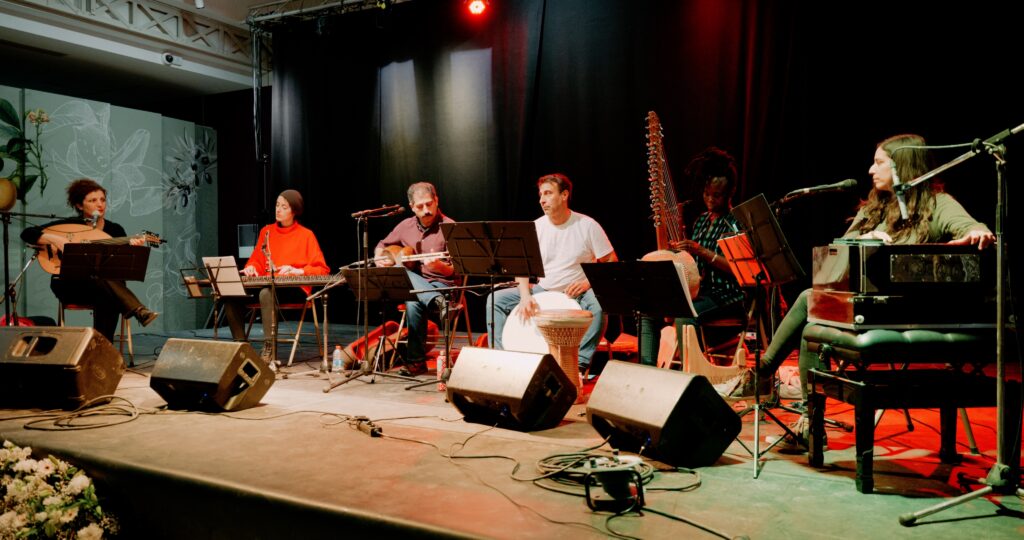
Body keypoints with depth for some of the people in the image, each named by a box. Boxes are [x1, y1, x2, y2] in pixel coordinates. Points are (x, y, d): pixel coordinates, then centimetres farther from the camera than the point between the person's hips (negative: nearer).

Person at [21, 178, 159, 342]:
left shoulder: (115, 230, 6)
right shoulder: (69, 224, 1)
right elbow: (27, 234, -3)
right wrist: (54, 239, -20)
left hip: (105, 288, 2)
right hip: (70, 285, -2)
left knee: (107, 298, -37)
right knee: (101, 276, -37)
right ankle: (140, 312, -50)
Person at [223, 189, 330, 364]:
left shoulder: (306, 235, 2)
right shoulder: (266, 231, 16)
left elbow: (322, 269, -3)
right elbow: (257, 260, 22)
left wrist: (297, 271, -17)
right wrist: (251, 268, -2)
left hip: (295, 289, -5)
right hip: (267, 285, 5)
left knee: (267, 293, -38)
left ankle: (269, 350, -37)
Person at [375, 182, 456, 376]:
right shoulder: (406, 225, 9)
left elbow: (455, 270, -11)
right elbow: (382, 245, 25)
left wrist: (438, 265, -33)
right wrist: (379, 258, 2)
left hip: (441, 284, -5)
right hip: (411, 286, 5)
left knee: (414, 302, -38)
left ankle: (416, 361, -31)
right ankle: (438, 302, -45)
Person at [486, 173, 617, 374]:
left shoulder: (587, 225, -8)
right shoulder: (536, 227, 0)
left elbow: (611, 262, -5)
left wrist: (589, 282, -21)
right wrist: (525, 295, -20)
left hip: (577, 293, -4)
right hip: (542, 291, 4)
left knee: (598, 305, -37)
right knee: (496, 299, -11)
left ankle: (580, 364, -28)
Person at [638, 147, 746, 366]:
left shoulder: (737, 223, -6)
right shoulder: (701, 220, 15)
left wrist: (701, 251, -24)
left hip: (725, 296, -7)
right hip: (698, 291, 7)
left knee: (683, 318, -33)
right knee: (649, 312, -11)